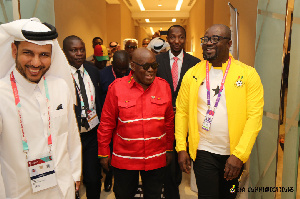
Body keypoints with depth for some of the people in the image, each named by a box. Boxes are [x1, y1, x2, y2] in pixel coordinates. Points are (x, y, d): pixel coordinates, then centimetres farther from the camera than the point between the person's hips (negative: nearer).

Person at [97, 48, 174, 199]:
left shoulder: (164, 86, -2)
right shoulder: (117, 87, -9)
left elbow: (169, 120, 6)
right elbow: (106, 123, -4)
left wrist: (169, 149, 11)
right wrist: (104, 153, 0)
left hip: (156, 159, 2)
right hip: (124, 160, -1)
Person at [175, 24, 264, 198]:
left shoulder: (248, 74, -6)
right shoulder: (192, 74, 0)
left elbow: (255, 117, -10)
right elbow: (182, 111, 2)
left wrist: (239, 155, -16)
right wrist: (181, 148, -3)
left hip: (235, 154, 1)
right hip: (203, 151, 0)